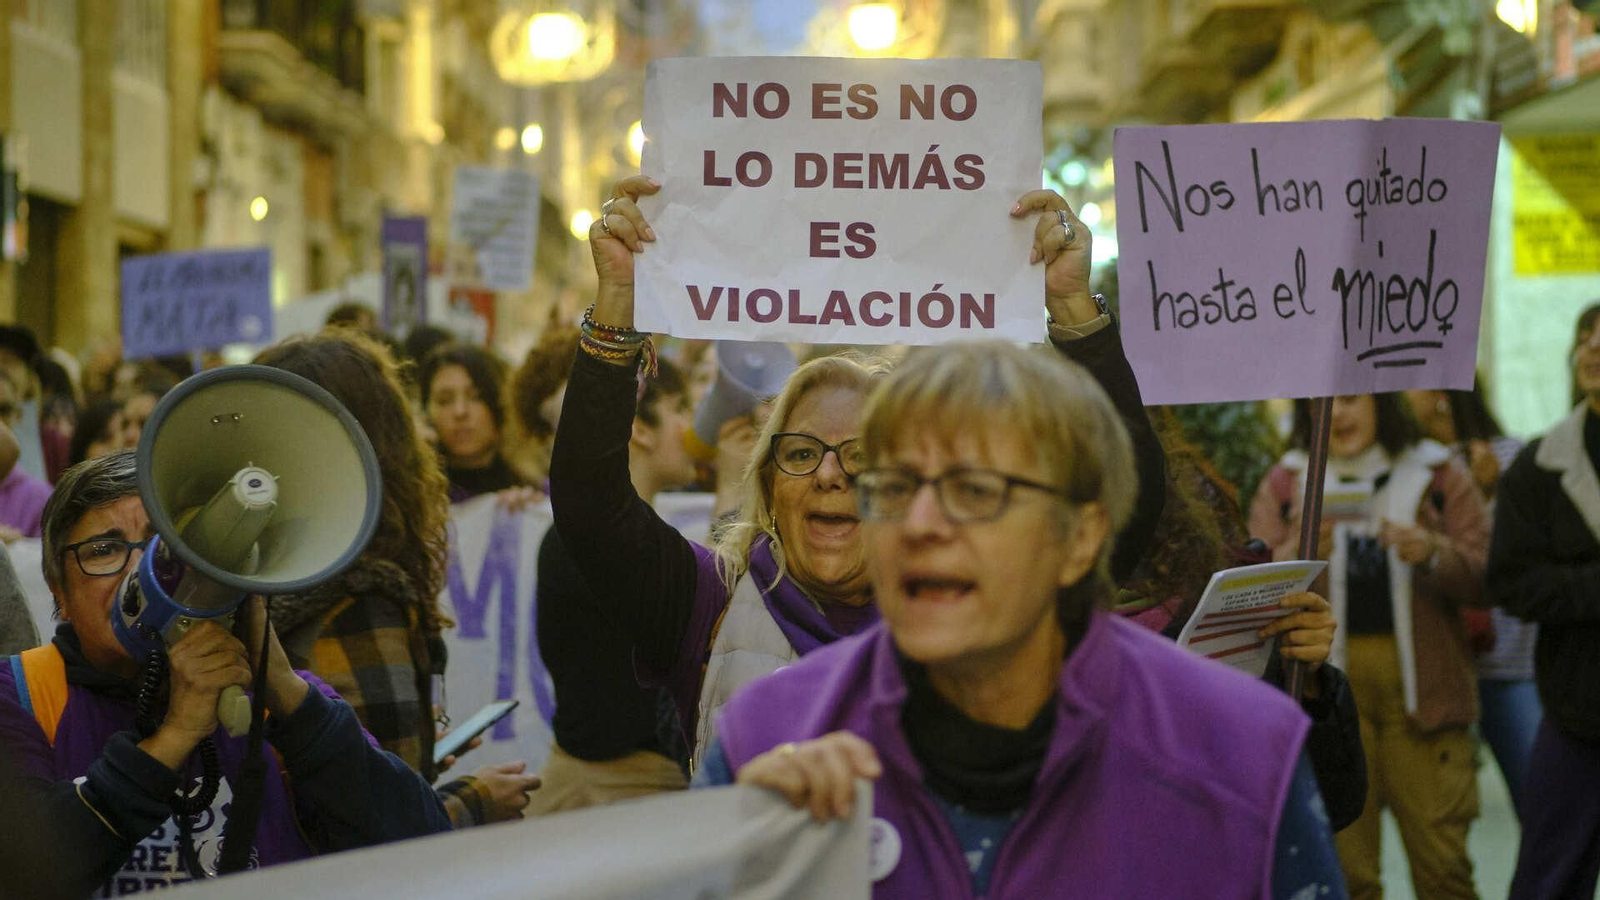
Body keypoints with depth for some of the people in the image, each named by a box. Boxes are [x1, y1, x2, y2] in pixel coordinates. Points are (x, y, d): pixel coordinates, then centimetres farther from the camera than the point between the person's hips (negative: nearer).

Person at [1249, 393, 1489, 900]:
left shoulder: (1439, 477, 11)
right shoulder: (1284, 484, 12)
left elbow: (1483, 579, 3)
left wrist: (1433, 555, -16)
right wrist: (1298, 556, -17)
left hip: (1420, 685, 0)